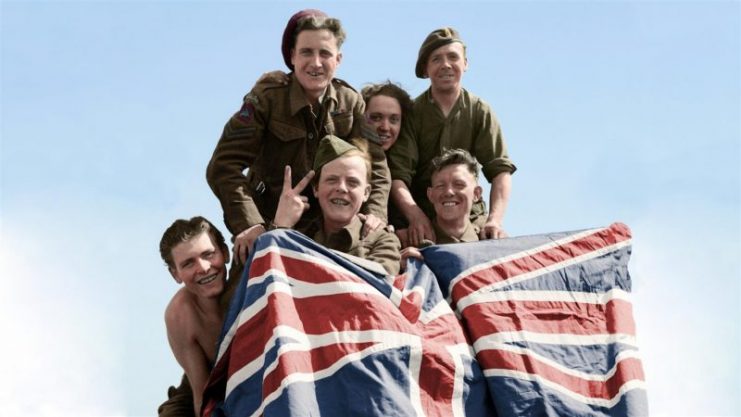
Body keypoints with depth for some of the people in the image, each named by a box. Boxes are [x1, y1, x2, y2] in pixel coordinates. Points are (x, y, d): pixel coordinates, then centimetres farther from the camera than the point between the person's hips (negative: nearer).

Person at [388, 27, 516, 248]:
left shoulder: (480, 111, 5)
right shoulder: (412, 113, -2)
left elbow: (500, 170, -3)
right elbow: (397, 175, -12)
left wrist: (495, 218, -19)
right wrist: (416, 215, -30)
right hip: (422, 217, -2)